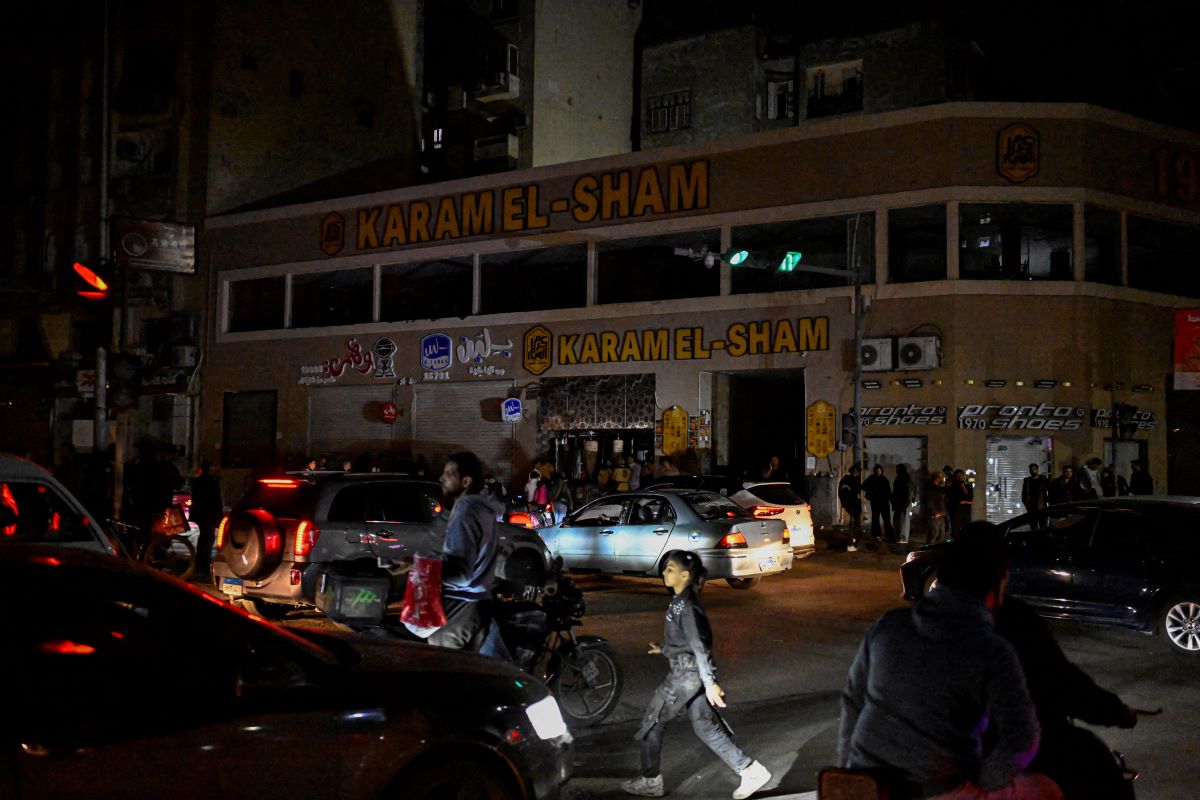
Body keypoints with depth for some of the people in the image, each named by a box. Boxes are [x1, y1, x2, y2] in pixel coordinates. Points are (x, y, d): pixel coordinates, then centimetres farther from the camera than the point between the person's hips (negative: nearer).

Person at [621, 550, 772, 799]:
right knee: (705, 727, 12)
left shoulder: (686, 606, -19)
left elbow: (699, 645, -25)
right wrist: (664, 649, 36)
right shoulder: (680, 601, 9)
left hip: (687, 675, -9)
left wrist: (709, 683, -29)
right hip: (688, 673, 9)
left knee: (651, 720, 5)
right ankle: (751, 771, 10)